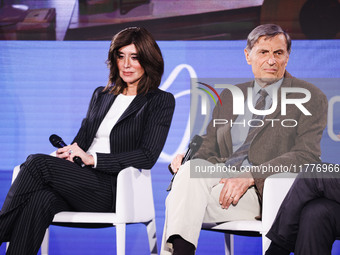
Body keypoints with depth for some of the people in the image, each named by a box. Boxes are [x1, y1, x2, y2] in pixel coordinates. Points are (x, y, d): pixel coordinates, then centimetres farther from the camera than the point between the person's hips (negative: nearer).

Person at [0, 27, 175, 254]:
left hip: (113, 191, -5)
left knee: (38, 162, -26)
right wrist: (68, 153, -5)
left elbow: (148, 156, -6)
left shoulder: (161, 102, 6)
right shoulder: (101, 95, 25)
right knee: (41, 199, -33)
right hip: (80, 183, 5)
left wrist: (93, 159, -14)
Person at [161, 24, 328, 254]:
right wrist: (187, 159, -4)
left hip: (264, 191, -5)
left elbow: (306, 156, -5)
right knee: (191, 168, -31)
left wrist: (251, 175, -19)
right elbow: (209, 150, 23)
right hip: (222, 178, 5)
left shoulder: (311, 97, 7)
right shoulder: (229, 97, 24)